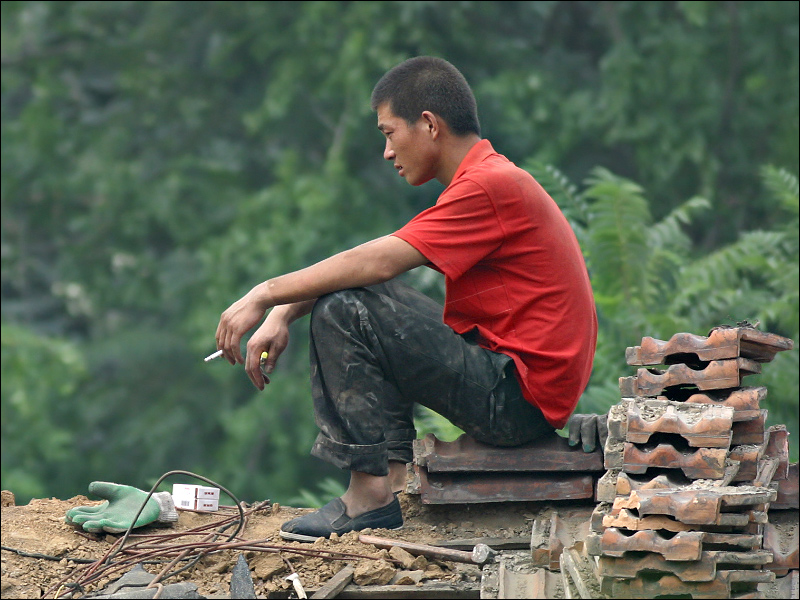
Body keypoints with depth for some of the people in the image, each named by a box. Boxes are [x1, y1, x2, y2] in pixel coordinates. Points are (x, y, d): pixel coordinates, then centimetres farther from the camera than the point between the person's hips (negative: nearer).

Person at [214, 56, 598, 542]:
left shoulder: (490, 186, -15)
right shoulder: (492, 179, 17)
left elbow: (377, 262, -21)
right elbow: (375, 266, 13)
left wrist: (265, 295, -14)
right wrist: (283, 314, 3)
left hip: (517, 398, -10)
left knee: (343, 312, -14)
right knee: (365, 299, 19)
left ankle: (373, 492, -10)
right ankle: (398, 474, 8)